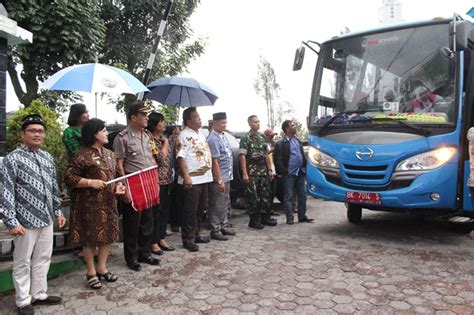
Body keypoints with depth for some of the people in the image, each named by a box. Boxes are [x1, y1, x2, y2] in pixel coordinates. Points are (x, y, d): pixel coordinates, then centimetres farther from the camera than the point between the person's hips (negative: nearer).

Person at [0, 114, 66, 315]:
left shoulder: (48, 158, 8)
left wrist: (57, 211, 16)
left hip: (46, 219, 6)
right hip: (25, 221, -6)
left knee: (43, 259, 16)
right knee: (22, 262, 9)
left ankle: (39, 294, 32)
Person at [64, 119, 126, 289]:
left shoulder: (109, 154, 10)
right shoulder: (82, 155, -13)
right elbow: (69, 177, -15)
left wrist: (118, 186, 1)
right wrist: (91, 182, -22)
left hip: (108, 202, 7)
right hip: (90, 204, -7)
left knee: (108, 234, 12)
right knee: (90, 236, 4)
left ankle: (102, 268, 28)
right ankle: (91, 271, 21)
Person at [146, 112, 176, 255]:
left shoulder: (164, 137, 13)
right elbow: (161, 158, -18)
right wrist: (166, 143, -9)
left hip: (168, 179, 8)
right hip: (157, 179, -8)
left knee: (165, 210, 14)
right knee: (156, 211, 0)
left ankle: (161, 238, 25)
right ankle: (153, 242, 12)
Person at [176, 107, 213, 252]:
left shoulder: (201, 134, 15)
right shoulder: (184, 135, -10)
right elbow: (181, 157, -17)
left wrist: (209, 173, 17)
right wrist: (186, 176, -23)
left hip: (203, 178, 9)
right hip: (191, 180, -8)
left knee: (200, 208, 16)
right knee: (190, 210, -1)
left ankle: (196, 234, 29)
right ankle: (188, 239, 10)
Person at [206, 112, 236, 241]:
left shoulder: (223, 135, 11)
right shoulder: (213, 139, -18)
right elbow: (215, 162, -20)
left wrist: (225, 178, 16)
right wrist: (219, 181, -20)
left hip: (226, 177, 9)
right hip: (218, 179, -9)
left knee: (225, 204, 17)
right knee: (217, 206, 1)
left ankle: (223, 226, 29)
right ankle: (215, 231, 10)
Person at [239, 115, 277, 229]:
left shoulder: (262, 137, 13)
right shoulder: (246, 138, -6)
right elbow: (242, 156, -12)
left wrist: (269, 169, 11)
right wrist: (244, 173, -18)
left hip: (263, 170, 6)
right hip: (252, 171, -6)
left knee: (265, 195, 10)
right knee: (253, 196, -3)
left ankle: (265, 217, 21)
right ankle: (254, 220, 6)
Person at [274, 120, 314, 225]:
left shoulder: (298, 141, 16)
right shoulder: (280, 144, -5)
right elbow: (278, 160, -8)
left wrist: (305, 168, 11)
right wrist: (283, 172, -13)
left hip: (300, 172, 6)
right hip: (289, 174, -6)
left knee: (302, 195, 10)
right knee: (288, 196, 0)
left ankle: (302, 216, 19)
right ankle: (289, 218, 7)